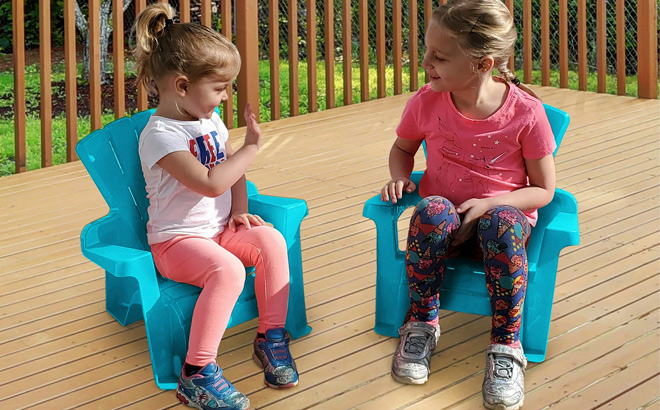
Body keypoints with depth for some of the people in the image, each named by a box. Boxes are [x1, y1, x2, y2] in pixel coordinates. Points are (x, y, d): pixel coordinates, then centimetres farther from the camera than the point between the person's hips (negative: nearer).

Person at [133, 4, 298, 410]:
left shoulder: (210, 121, 9)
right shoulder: (160, 136, -19)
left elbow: (232, 172, 20)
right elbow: (210, 183, -27)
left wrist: (239, 211, 2)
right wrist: (250, 147, -17)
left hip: (220, 228, 8)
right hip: (175, 240, -8)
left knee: (272, 240, -19)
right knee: (228, 269, -34)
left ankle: (271, 336, -7)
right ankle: (197, 373, -29)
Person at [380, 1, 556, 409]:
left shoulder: (525, 112, -14)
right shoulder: (427, 102, -6)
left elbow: (544, 190, -5)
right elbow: (402, 148, 16)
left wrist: (490, 204, -21)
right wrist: (400, 177, -7)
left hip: (504, 213, -2)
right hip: (446, 220, 2)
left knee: (503, 223, -38)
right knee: (432, 210, -35)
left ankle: (507, 346, -25)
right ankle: (421, 324, -17)